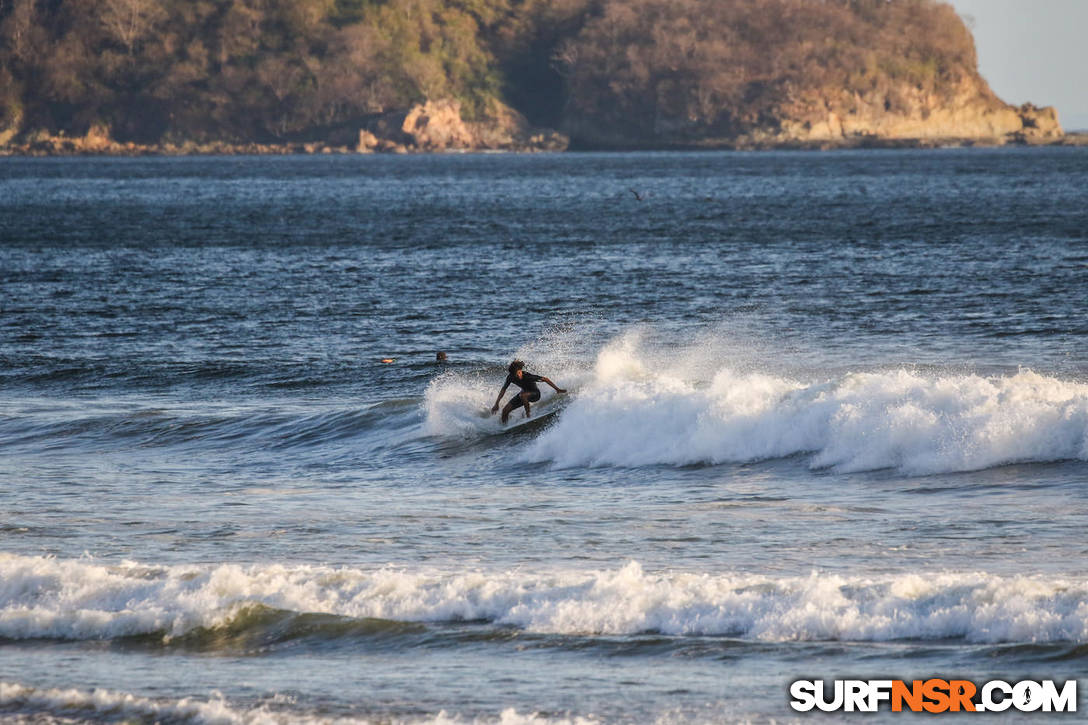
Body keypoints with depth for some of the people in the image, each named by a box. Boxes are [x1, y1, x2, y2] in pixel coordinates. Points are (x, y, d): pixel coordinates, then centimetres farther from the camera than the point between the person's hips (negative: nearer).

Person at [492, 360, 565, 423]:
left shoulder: (527, 376, -33)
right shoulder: (510, 378, -19)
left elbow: (545, 379, -27)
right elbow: (503, 389, -7)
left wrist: (557, 389, -25)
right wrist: (496, 404, -9)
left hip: (535, 393, -5)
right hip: (525, 392, 5)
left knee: (522, 395, -39)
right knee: (505, 410, -3)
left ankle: (528, 415, -24)